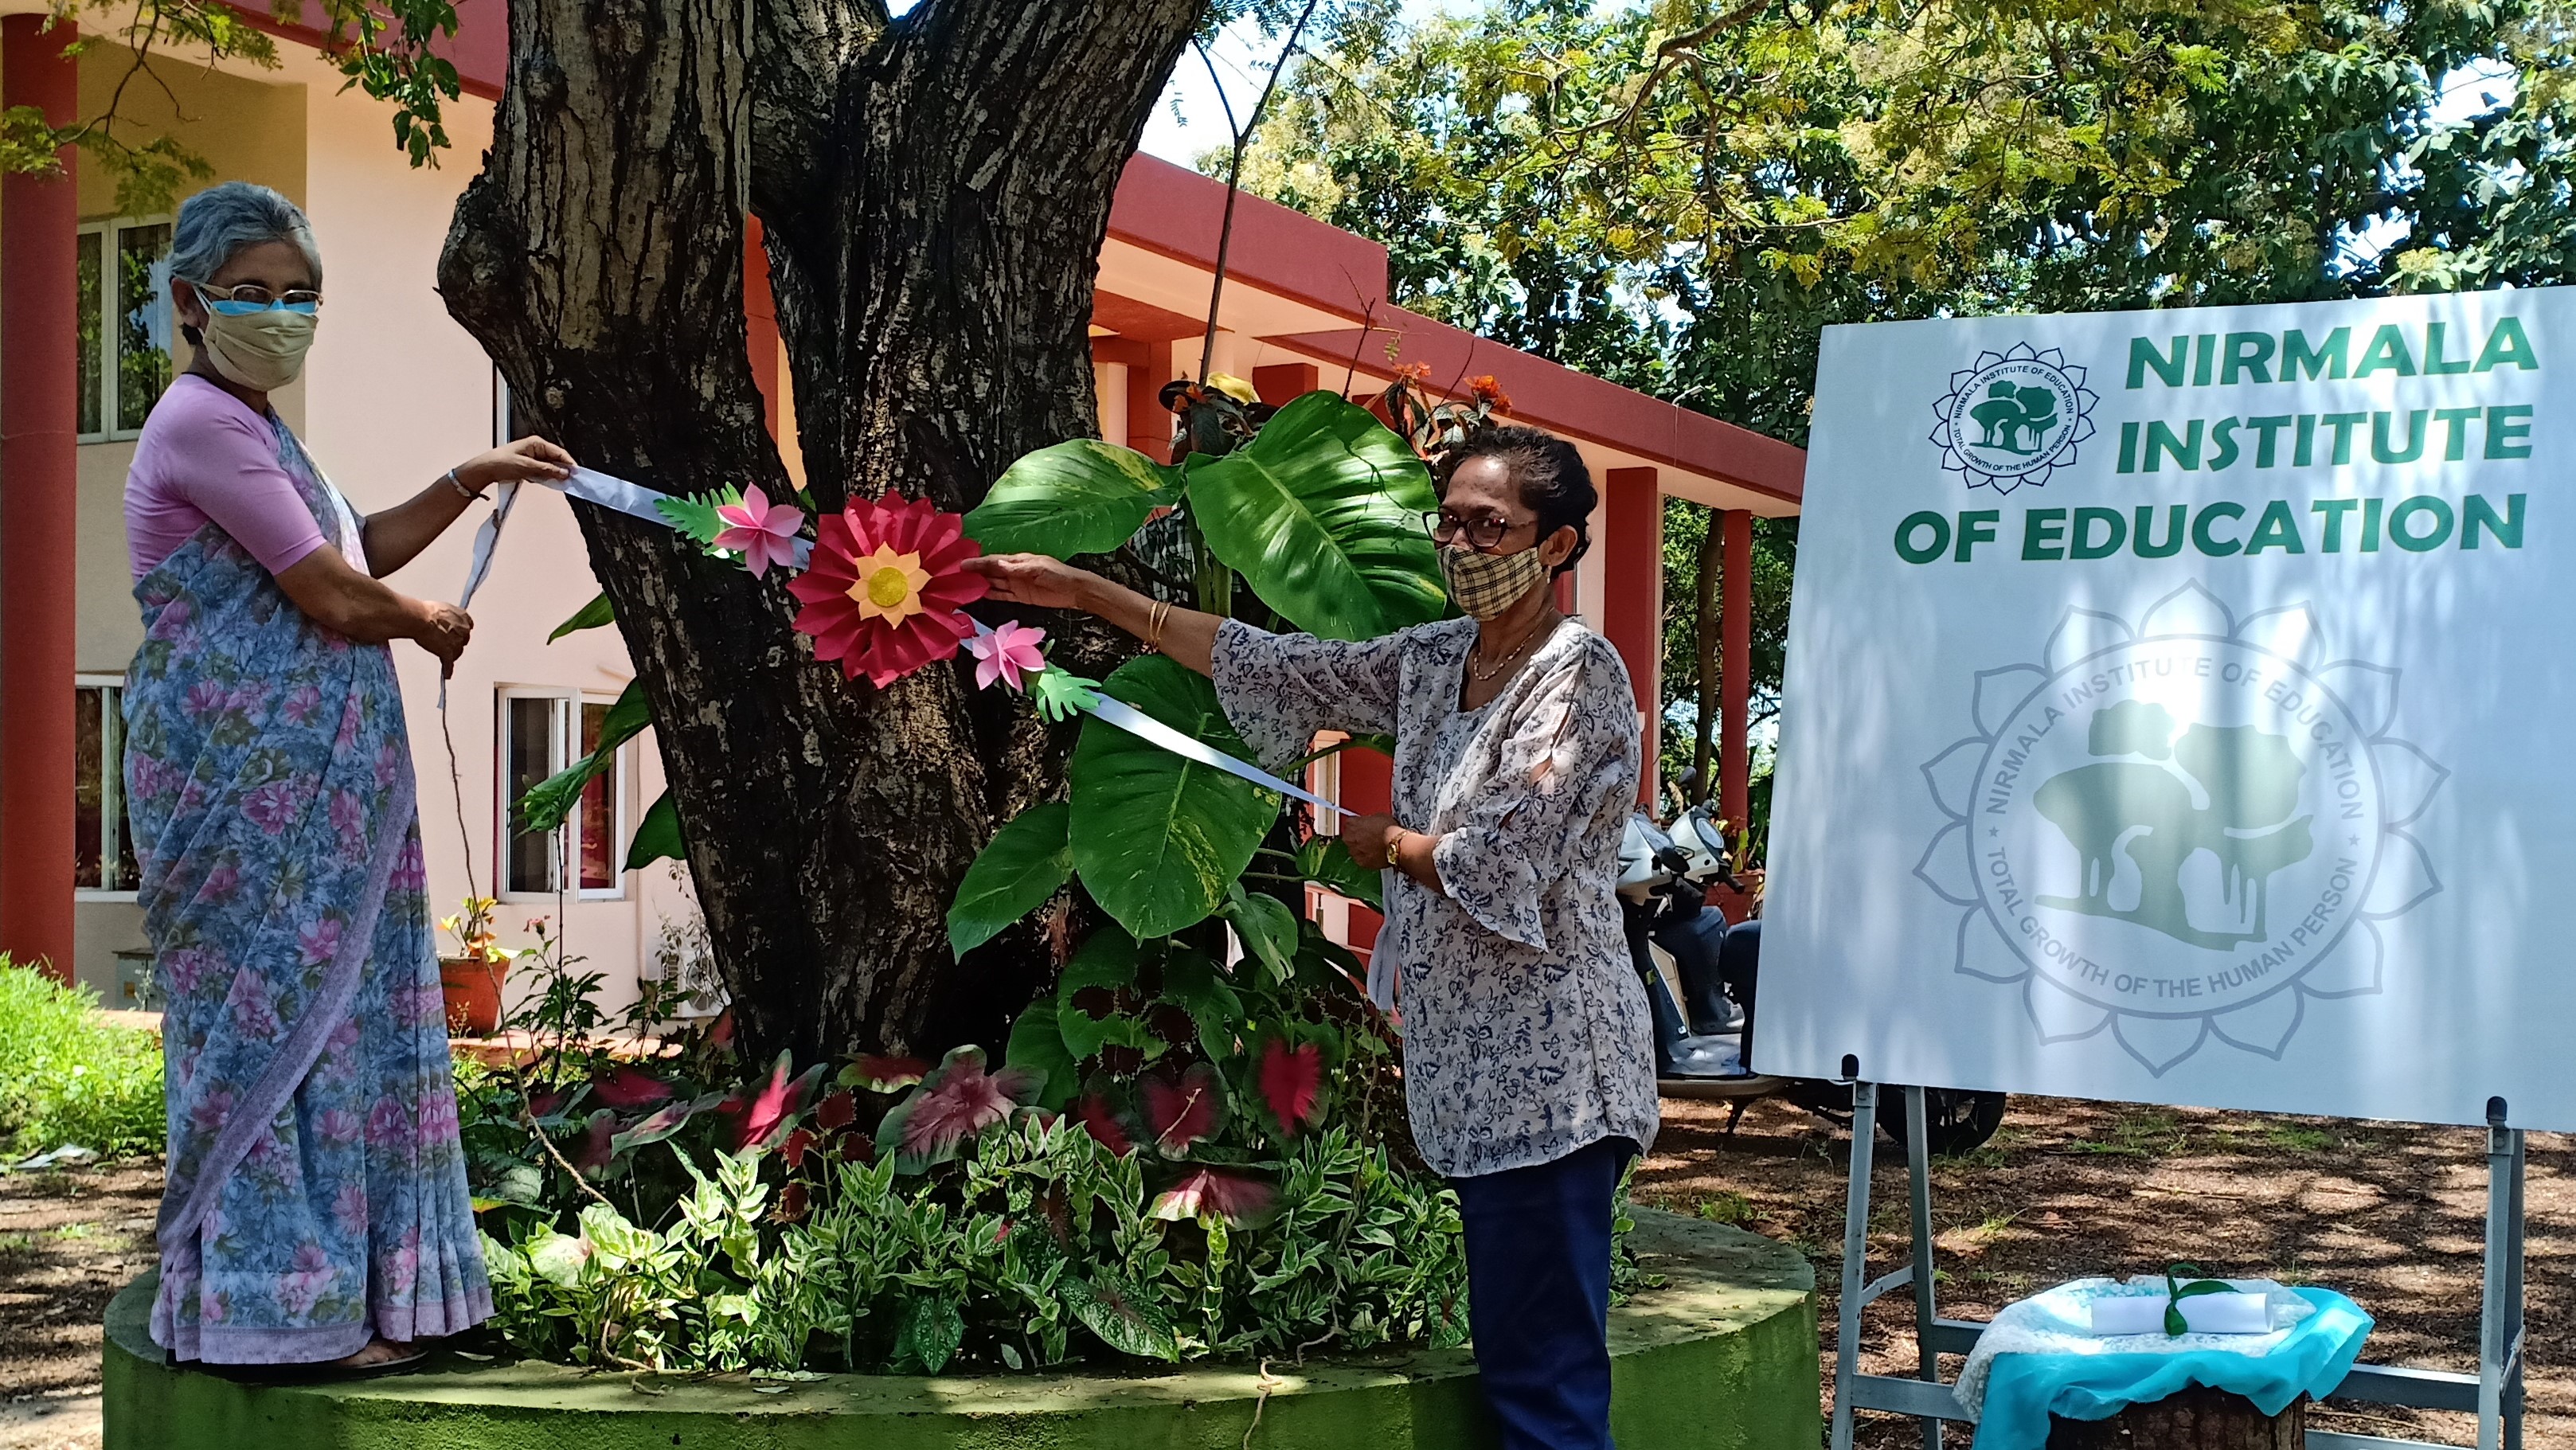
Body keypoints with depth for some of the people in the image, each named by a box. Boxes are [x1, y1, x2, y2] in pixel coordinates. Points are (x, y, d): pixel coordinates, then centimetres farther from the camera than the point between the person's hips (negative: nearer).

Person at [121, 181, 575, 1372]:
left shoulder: (248, 424, 19)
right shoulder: (201, 423, -14)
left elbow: (356, 551, 29)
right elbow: (334, 595, -17)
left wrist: (472, 479, 21)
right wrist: (434, 625, 2)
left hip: (299, 778, 10)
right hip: (246, 778, -10)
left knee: (333, 1011, 11)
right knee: (274, 1013, -5)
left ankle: (351, 1288, 19)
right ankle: (278, 1304, 3)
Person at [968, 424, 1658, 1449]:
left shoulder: (1579, 674, -10)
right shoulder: (1433, 661, 13)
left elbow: (1497, 865, -17)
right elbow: (1278, 667, 15)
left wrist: (1385, 843, 1)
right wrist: (1085, 592, 13)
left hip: (1542, 1071, -8)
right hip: (1472, 1062, 8)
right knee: (1513, 1359, 11)